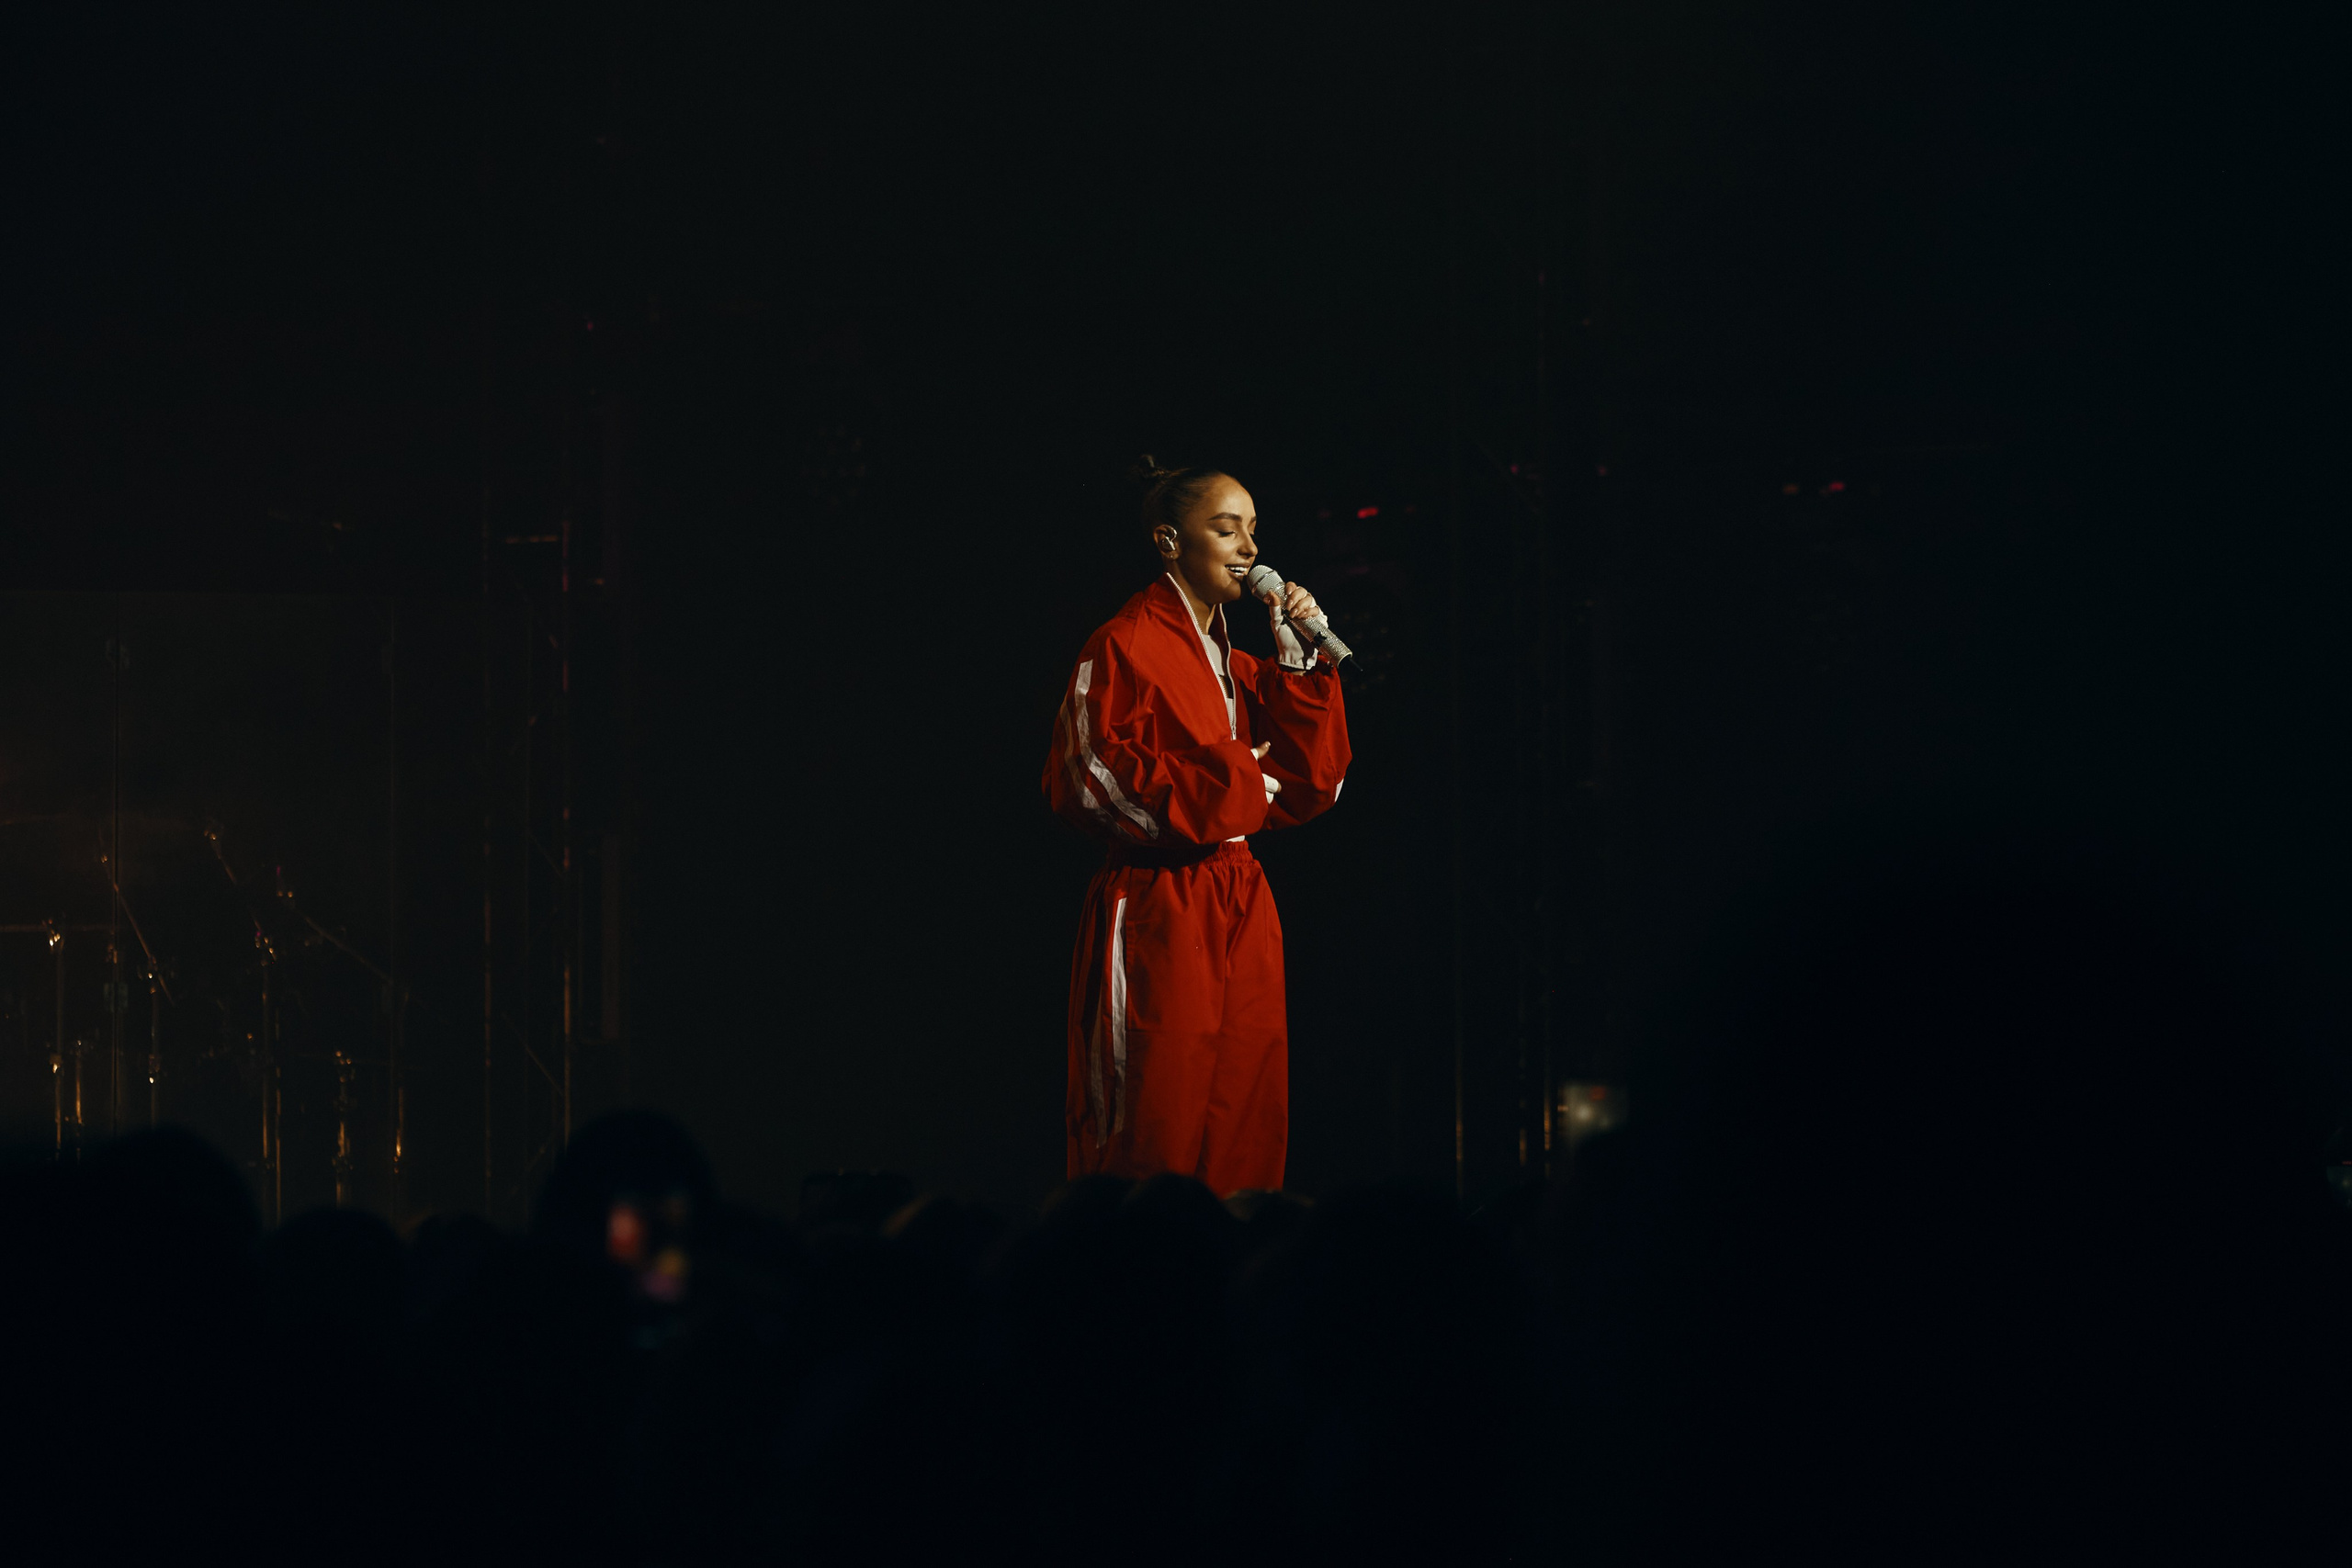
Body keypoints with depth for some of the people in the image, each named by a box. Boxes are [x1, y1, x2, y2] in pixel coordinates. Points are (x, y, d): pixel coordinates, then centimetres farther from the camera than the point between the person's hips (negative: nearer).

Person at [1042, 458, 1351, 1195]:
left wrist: (1299, 663, 5)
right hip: (1158, 914, -8)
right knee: (1157, 1136, -10)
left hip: (1241, 913, 8)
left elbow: (1310, 789, 13)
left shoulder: (1235, 664, 19)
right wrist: (1228, 782, -9)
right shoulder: (1124, 648, -4)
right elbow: (1094, 782, -13)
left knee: (1247, 1134, 3)